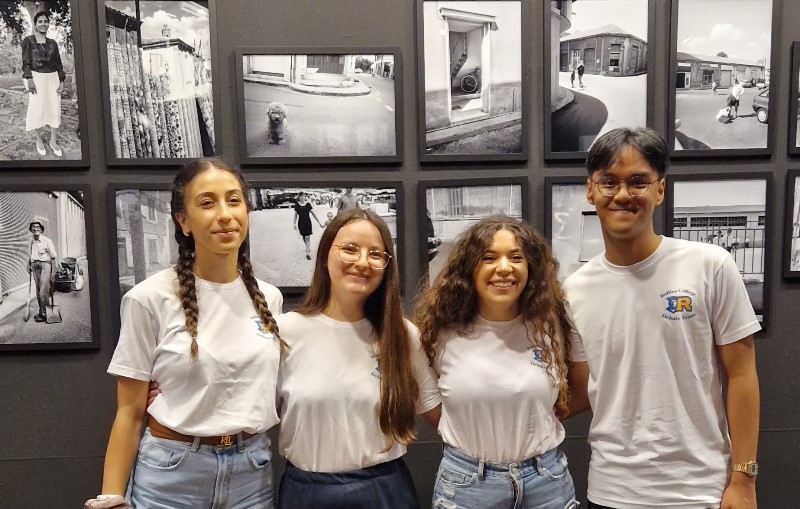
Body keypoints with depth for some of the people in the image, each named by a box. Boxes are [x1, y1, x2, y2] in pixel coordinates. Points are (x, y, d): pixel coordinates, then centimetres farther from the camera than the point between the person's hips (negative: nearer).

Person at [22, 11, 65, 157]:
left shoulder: (53, 43, 11)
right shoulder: (28, 41, 1)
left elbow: (59, 63, 12)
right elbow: (26, 63, -4)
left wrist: (62, 81, 3)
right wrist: (29, 80, -15)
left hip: (52, 78, 4)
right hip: (36, 78, -4)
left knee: (55, 109, 3)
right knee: (37, 109, -2)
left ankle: (53, 141, 13)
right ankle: (39, 140, 12)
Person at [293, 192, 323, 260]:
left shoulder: (308, 204, -5)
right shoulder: (297, 205, -3)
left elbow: (313, 213, -2)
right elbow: (296, 215, 5)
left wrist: (319, 222, -2)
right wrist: (295, 224, 1)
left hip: (308, 222, -1)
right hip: (301, 223, 1)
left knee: (307, 237, -7)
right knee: (303, 237, 12)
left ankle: (308, 253, -5)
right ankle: (308, 248, 37)